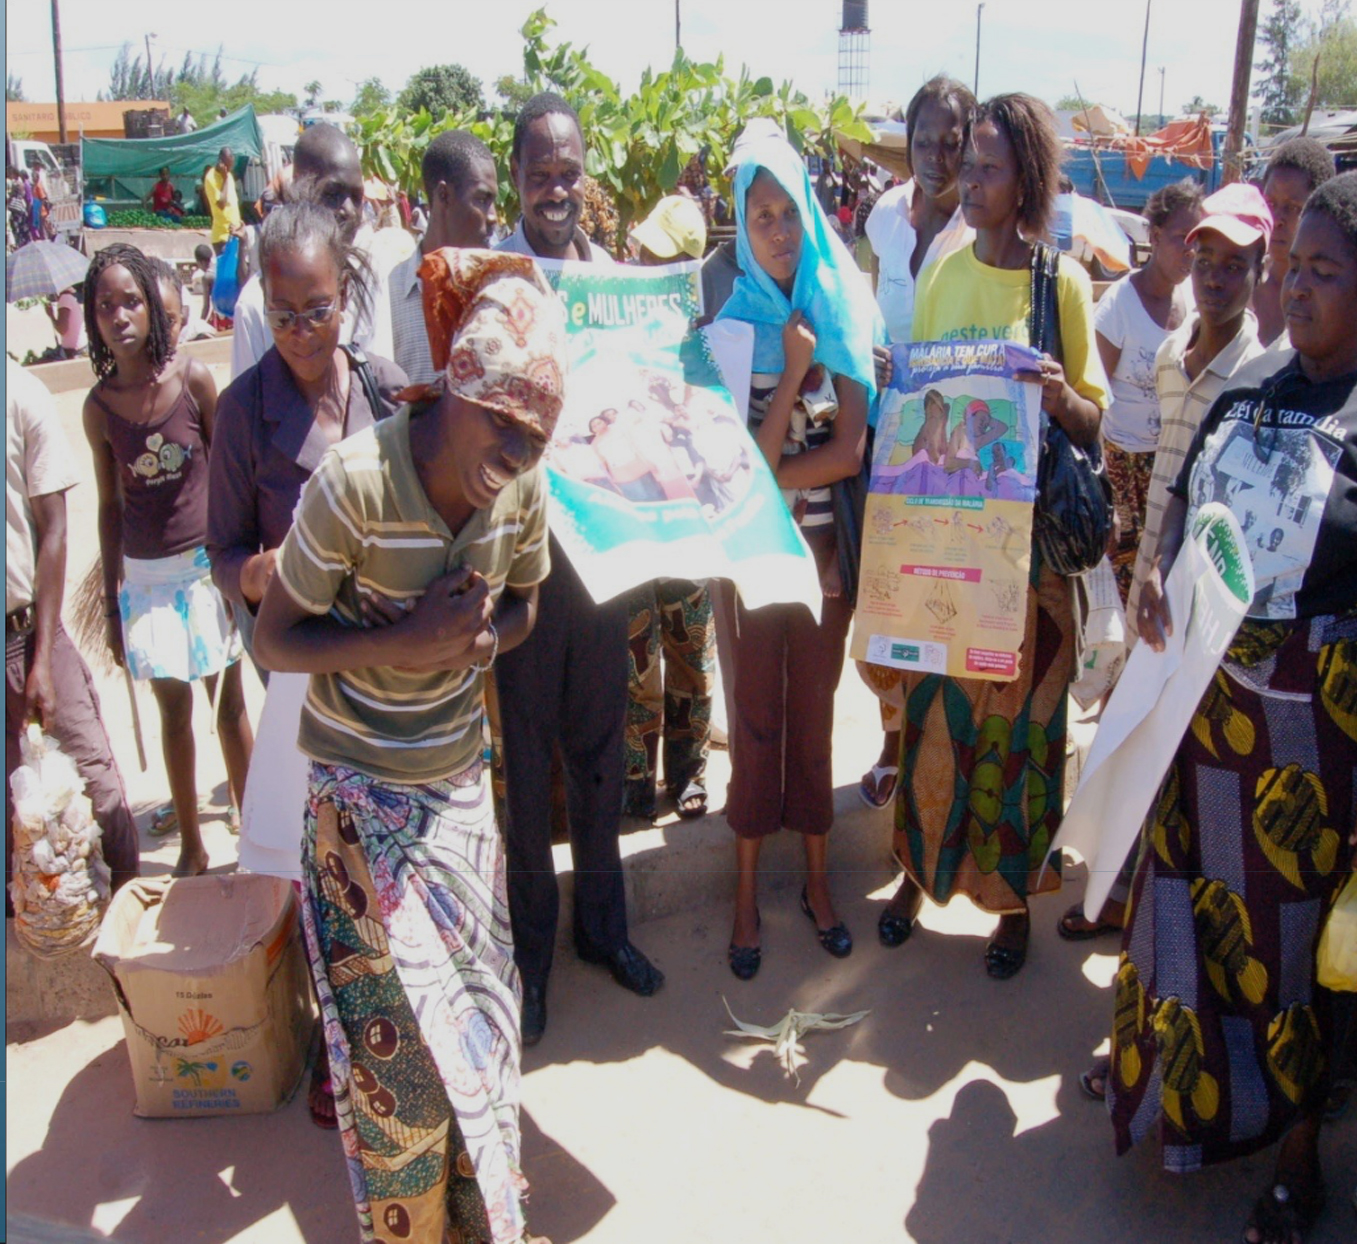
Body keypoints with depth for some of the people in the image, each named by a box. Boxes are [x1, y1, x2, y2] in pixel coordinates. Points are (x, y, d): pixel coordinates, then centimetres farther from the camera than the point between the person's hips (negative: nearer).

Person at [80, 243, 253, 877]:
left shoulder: (192, 378, -9)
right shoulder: (98, 406, -3)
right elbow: (109, 506, 4)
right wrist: (111, 605, 6)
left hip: (206, 564, -2)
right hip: (145, 576, 2)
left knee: (229, 701, 8)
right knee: (173, 711, 12)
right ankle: (191, 846, 26)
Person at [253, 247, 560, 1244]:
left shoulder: (524, 489, -11)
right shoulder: (356, 482, -25)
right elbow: (274, 640, -14)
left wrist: (483, 637, -15)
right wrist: (407, 643, -27)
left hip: (460, 777, 4)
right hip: (362, 788, -4)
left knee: (476, 994, 13)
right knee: (398, 1021, 4)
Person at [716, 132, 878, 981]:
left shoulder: (842, 315, -1)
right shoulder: (730, 328, -4)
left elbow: (850, 450, -12)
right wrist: (794, 371, -17)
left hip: (826, 547, 1)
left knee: (815, 716, 13)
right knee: (757, 718, 8)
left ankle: (818, 879, 29)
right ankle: (748, 891, 23)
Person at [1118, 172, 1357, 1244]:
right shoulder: (1253, 385, 5)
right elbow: (1185, 499, 16)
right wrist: (1159, 582, -1)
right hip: (1202, 693, 6)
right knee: (1186, 891, 19)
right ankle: (1166, 1071, 45)